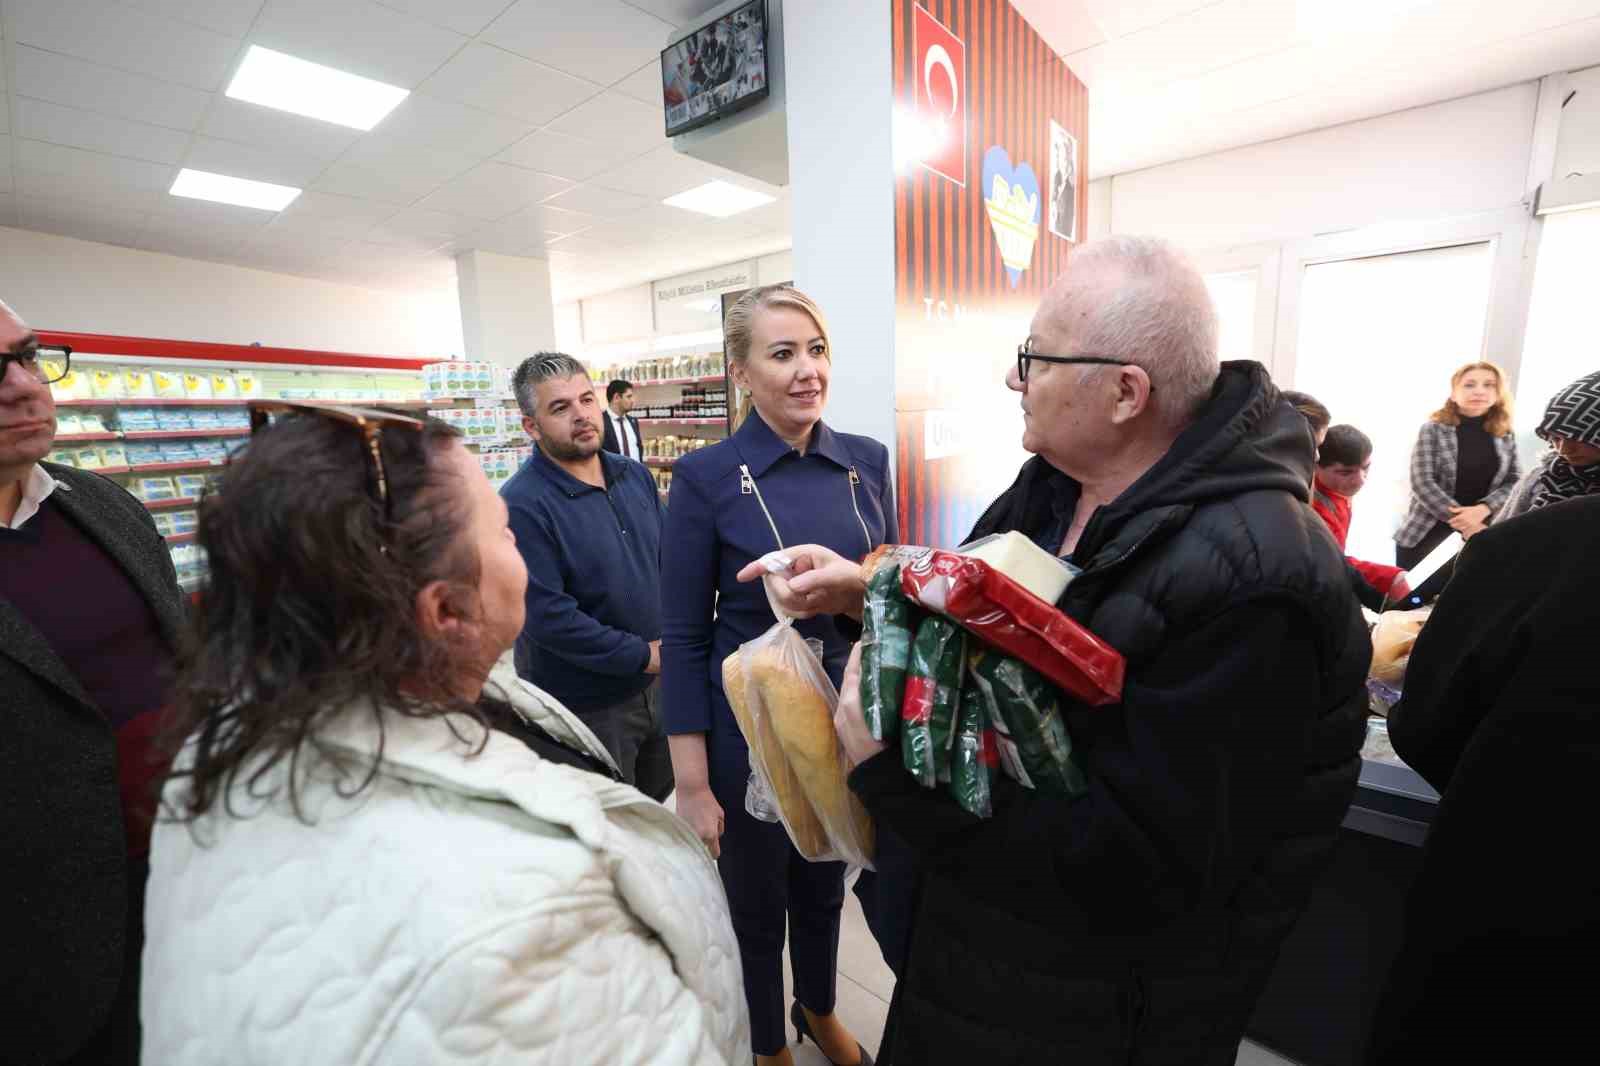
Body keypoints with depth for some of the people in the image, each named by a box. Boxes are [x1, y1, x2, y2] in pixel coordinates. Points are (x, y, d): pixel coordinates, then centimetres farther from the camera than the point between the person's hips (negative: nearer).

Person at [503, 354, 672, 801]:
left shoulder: (636, 476, 2)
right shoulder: (522, 504, -21)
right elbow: (546, 615, -25)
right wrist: (643, 655, -18)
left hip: (658, 684, 7)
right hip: (583, 708, -6)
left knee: (659, 797, 26)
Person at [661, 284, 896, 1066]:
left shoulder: (867, 461, -3)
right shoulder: (705, 477, -14)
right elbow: (683, 637, -12)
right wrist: (691, 783, -10)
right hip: (750, 731, -3)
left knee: (826, 884, 26)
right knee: (756, 904, 19)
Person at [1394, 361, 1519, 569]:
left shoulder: (1506, 435, 6)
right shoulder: (1433, 429, -6)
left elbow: (1514, 481, 2)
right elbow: (1422, 483, -14)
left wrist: (1483, 509, -17)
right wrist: (1465, 523, -18)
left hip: (1481, 532, 3)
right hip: (1425, 533, -3)